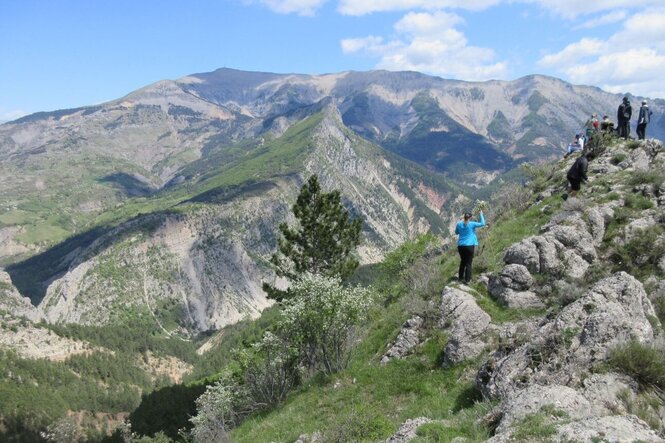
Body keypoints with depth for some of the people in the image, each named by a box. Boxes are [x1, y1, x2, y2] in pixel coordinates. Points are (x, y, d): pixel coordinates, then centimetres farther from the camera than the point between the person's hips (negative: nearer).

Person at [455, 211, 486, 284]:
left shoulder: (459, 224, 1)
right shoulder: (472, 224, -9)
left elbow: (456, 232, 18)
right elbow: (482, 224, 0)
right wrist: (481, 215, 11)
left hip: (461, 246, 4)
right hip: (469, 246, -4)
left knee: (462, 261, 21)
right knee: (468, 263, 2)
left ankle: (461, 277, 29)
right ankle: (467, 280, 3)